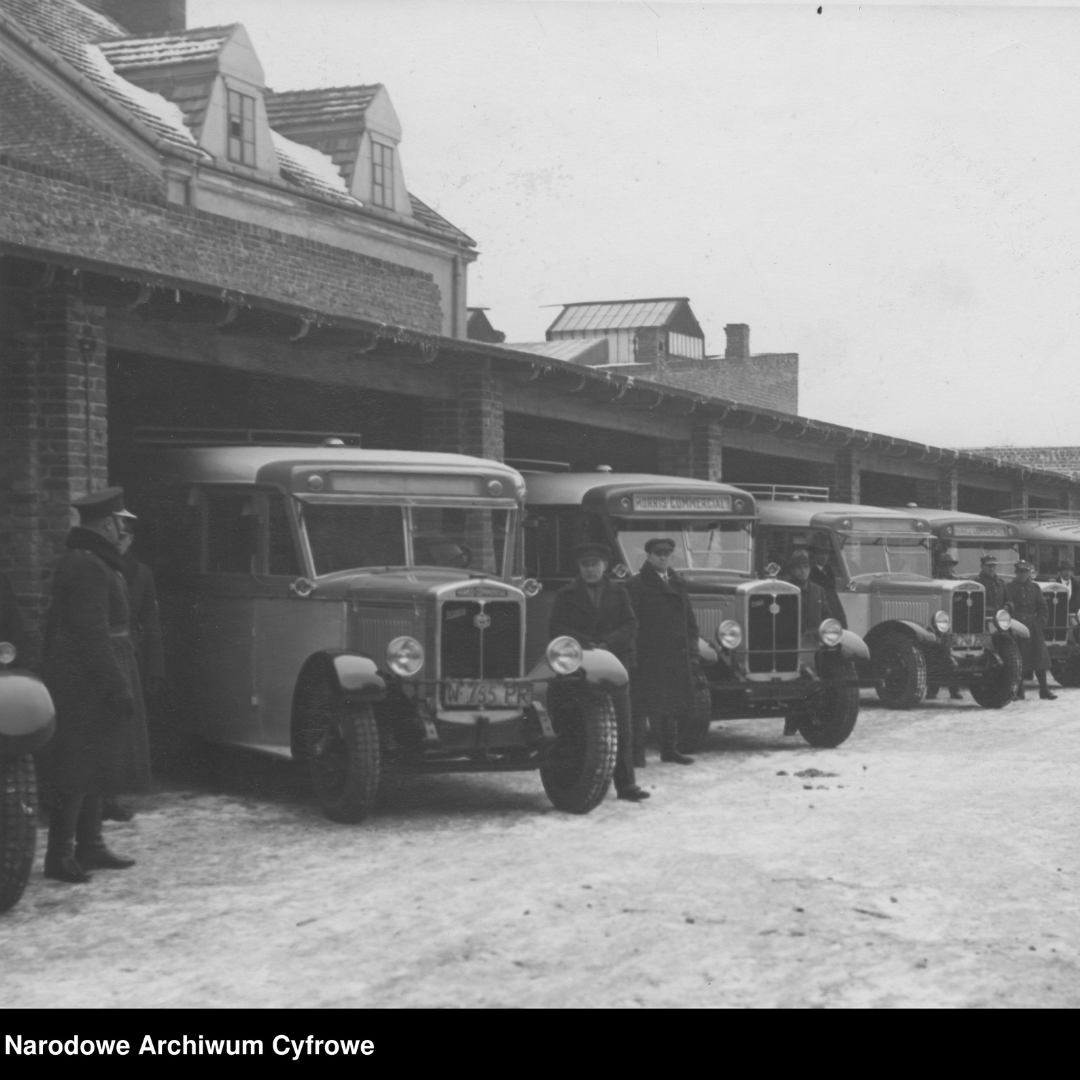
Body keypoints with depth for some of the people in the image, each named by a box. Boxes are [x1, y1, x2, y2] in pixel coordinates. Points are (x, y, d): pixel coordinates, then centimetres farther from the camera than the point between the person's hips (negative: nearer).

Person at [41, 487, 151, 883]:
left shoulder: (81, 562, 16)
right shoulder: (89, 568, -17)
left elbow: (57, 626, 21)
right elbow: (92, 634, -23)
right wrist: (117, 686, -23)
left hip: (86, 683, 11)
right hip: (89, 683, -11)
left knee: (97, 765, 15)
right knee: (81, 766, -8)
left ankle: (89, 846, 22)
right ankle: (60, 855, -6)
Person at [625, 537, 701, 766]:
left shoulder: (678, 583, 16)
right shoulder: (636, 584, -5)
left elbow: (689, 618, 19)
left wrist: (691, 645, 8)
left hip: (676, 655, 6)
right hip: (647, 656, -6)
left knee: (673, 703, 11)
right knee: (642, 704, -6)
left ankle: (669, 749, 20)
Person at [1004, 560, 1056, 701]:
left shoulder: (1035, 588, 12)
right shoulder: (1008, 588, 5)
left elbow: (1044, 610, 10)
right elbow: (1005, 607, 1)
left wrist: (1039, 623, -1)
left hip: (1033, 628, 2)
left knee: (1040, 657, -2)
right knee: (1018, 661, -2)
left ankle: (1044, 690, 2)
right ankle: (1019, 692, 4)